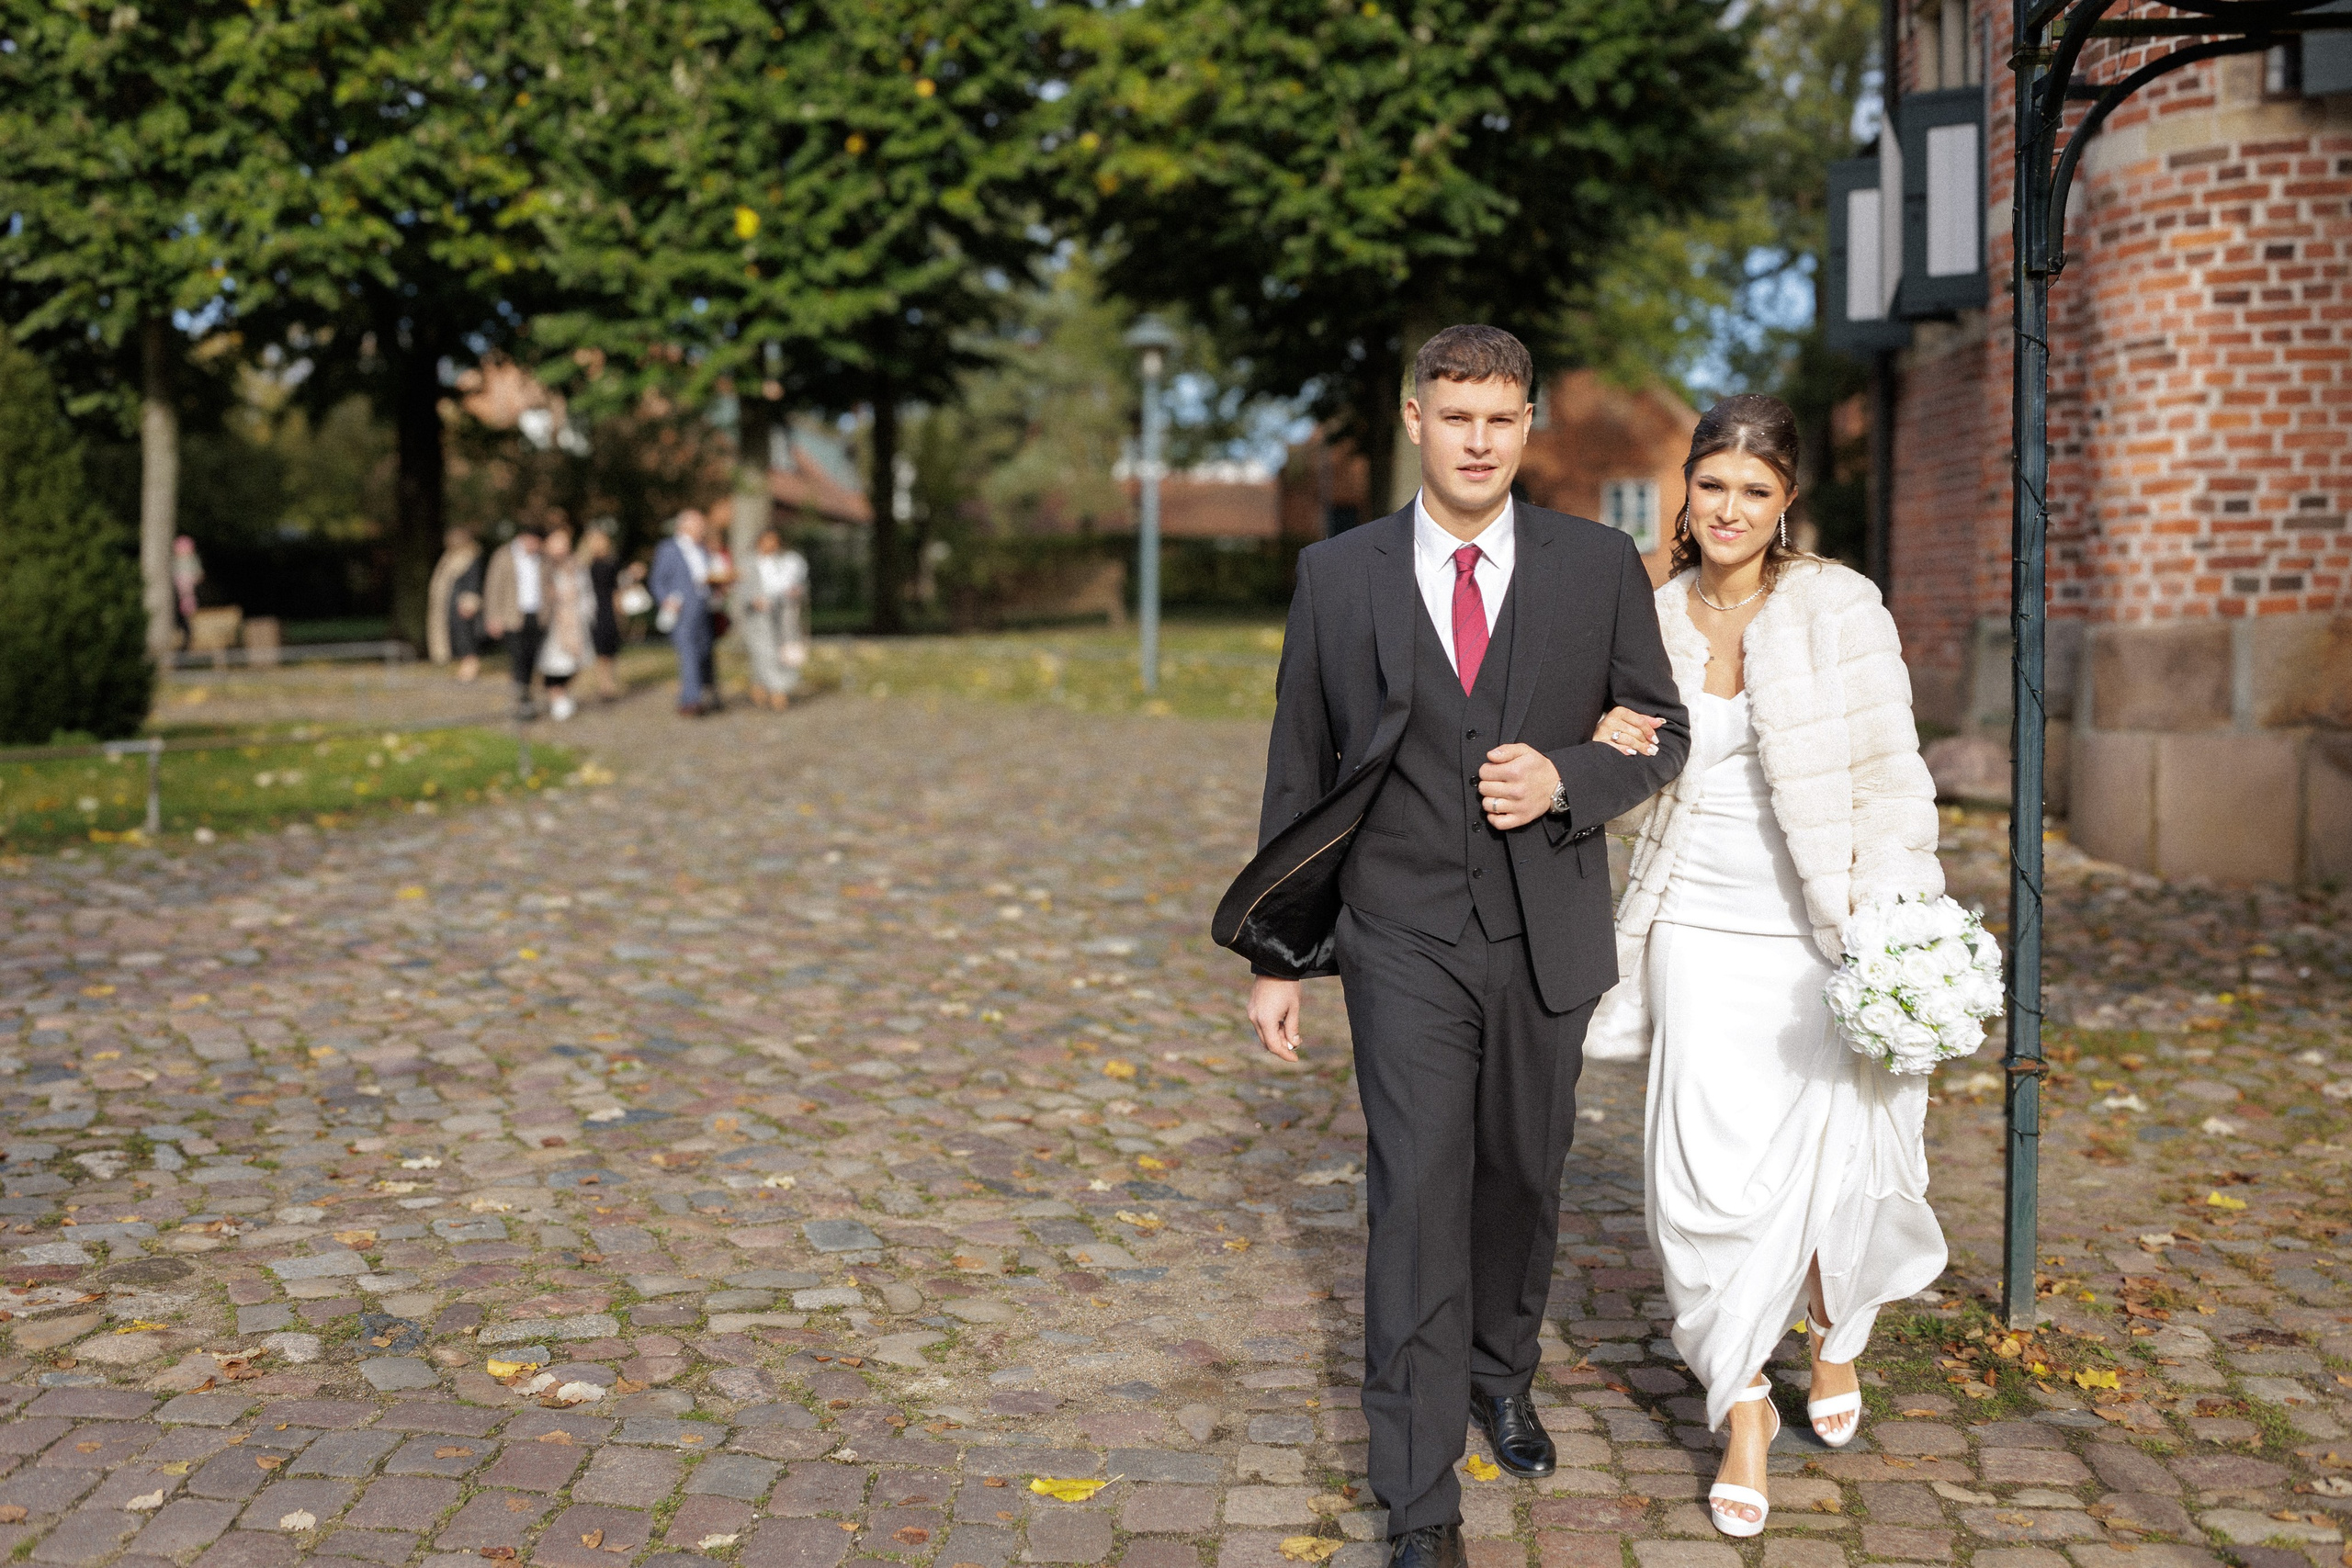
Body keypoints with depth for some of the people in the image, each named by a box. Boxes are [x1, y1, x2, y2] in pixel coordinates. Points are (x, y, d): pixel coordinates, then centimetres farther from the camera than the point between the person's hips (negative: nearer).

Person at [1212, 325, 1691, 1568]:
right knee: (1418, 1201, -6)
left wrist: (1563, 778, -15)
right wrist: (1277, 958, 3)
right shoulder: (1339, 576, -1)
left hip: (1545, 937, 2)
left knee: (1522, 1177, 17)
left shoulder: (1600, 566, 1)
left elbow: (1660, 733, 7)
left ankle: (1501, 1371, 45)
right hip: (1405, 939, -2)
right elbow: (1298, 771, 4)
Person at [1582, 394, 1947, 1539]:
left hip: (1823, 931, -2)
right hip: (1702, 929, 2)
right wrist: (1611, 747, -6)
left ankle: (1836, 1331, 39)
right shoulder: (1654, 621, 5)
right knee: (1712, 1174, -4)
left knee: (1828, 1158, 6)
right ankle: (1744, 1411, 14)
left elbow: (1886, 777, -7)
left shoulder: (1837, 609, -6)